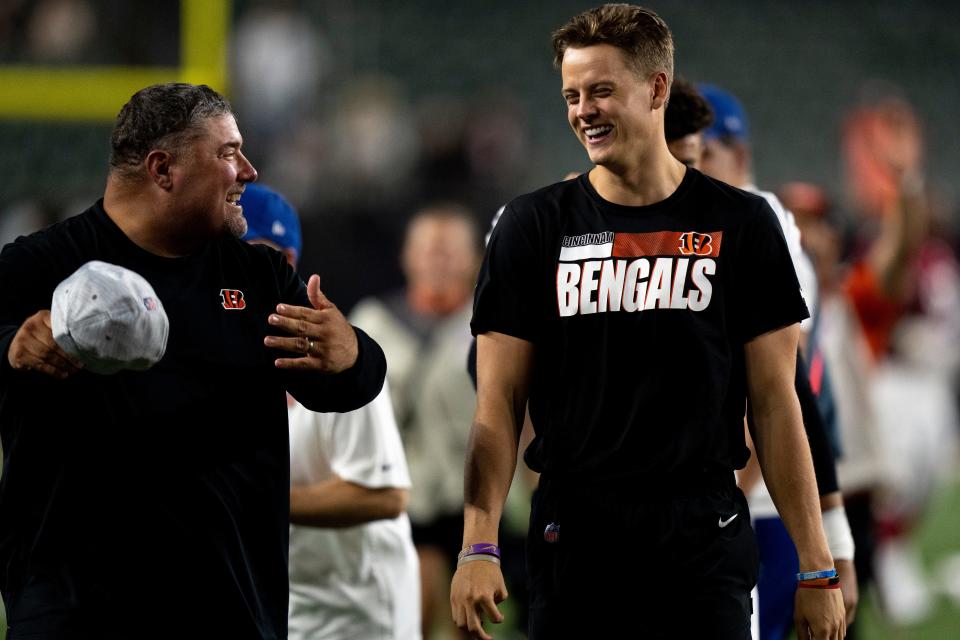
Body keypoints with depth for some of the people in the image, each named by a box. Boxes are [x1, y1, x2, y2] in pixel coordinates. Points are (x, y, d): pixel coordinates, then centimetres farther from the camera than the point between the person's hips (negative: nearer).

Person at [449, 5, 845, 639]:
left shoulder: (739, 224, 4)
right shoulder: (535, 226, 4)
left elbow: (775, 403, 4)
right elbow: (498, 406, 2)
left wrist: (817, 567, 0)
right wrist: (479, 546, -11)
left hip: (704, 539, 0)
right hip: (575, 538, 1)